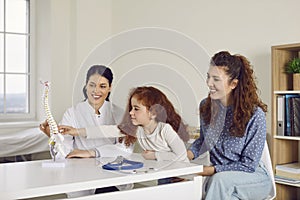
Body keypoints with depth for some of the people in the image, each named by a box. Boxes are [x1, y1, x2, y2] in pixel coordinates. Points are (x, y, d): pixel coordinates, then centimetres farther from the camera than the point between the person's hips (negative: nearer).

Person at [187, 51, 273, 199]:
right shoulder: (205, 106, -1)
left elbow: (249, 165, -13)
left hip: (253, 177, -3)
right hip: (217, 175, 4)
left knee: (220, 180, -37)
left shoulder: (255, 115, -18)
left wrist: (213, 170, -20)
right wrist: (189, 153, -3)